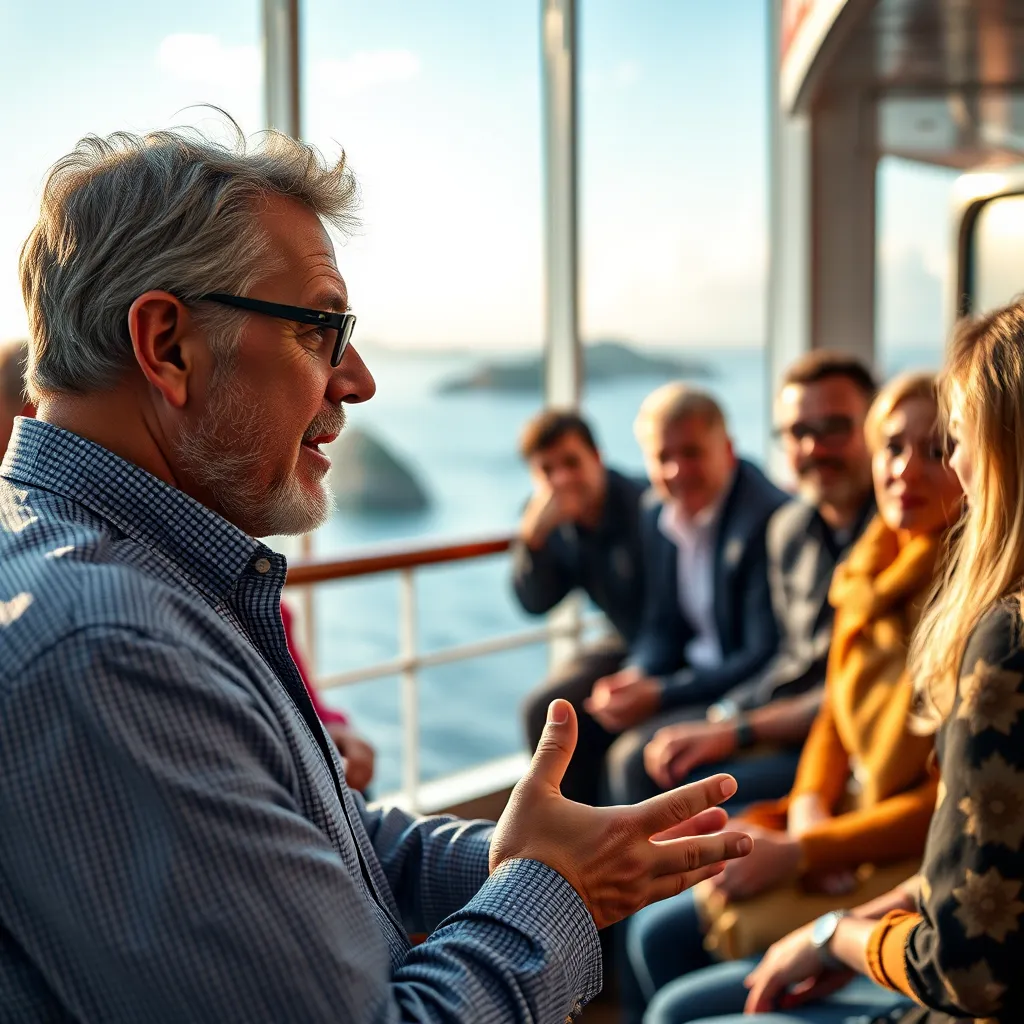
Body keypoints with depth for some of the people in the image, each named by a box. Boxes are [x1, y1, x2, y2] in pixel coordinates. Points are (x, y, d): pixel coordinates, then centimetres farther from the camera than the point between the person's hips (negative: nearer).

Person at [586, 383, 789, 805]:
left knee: (635, 755, -24)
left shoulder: (765, 518, -22)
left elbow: (766, 659, -21)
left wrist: (659, 695, -21)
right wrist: (635, 679, -8)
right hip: (695, 673, 9)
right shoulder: (657, 518, 5)